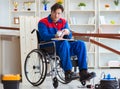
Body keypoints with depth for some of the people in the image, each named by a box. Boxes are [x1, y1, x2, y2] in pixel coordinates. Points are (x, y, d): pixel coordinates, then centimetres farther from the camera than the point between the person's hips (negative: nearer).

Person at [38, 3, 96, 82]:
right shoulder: (43, 22, 1)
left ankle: (83, 72, -28)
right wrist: (55, 36, -35)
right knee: (64, 43, -36)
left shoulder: (64, 22, 17)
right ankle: (68, 73, -42)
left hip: (64, 45, 6)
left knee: (81, 44, -19)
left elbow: (70, 37, 7)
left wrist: (68, 33, -18)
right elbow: (44, 36, -16)